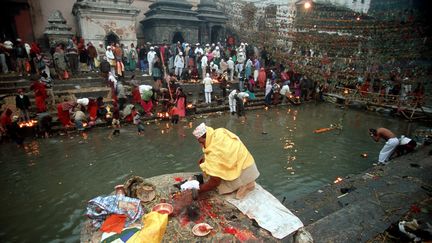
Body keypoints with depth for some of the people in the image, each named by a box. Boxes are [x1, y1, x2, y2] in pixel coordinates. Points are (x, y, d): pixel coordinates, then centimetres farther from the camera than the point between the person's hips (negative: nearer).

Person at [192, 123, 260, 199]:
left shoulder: (214, 153, -29)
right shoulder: (220, 132, -7)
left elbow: (214, 182, -25)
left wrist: (199, 189, -11)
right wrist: (206, 156, 7)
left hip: (244, 172, -9)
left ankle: (246, 184, 1)